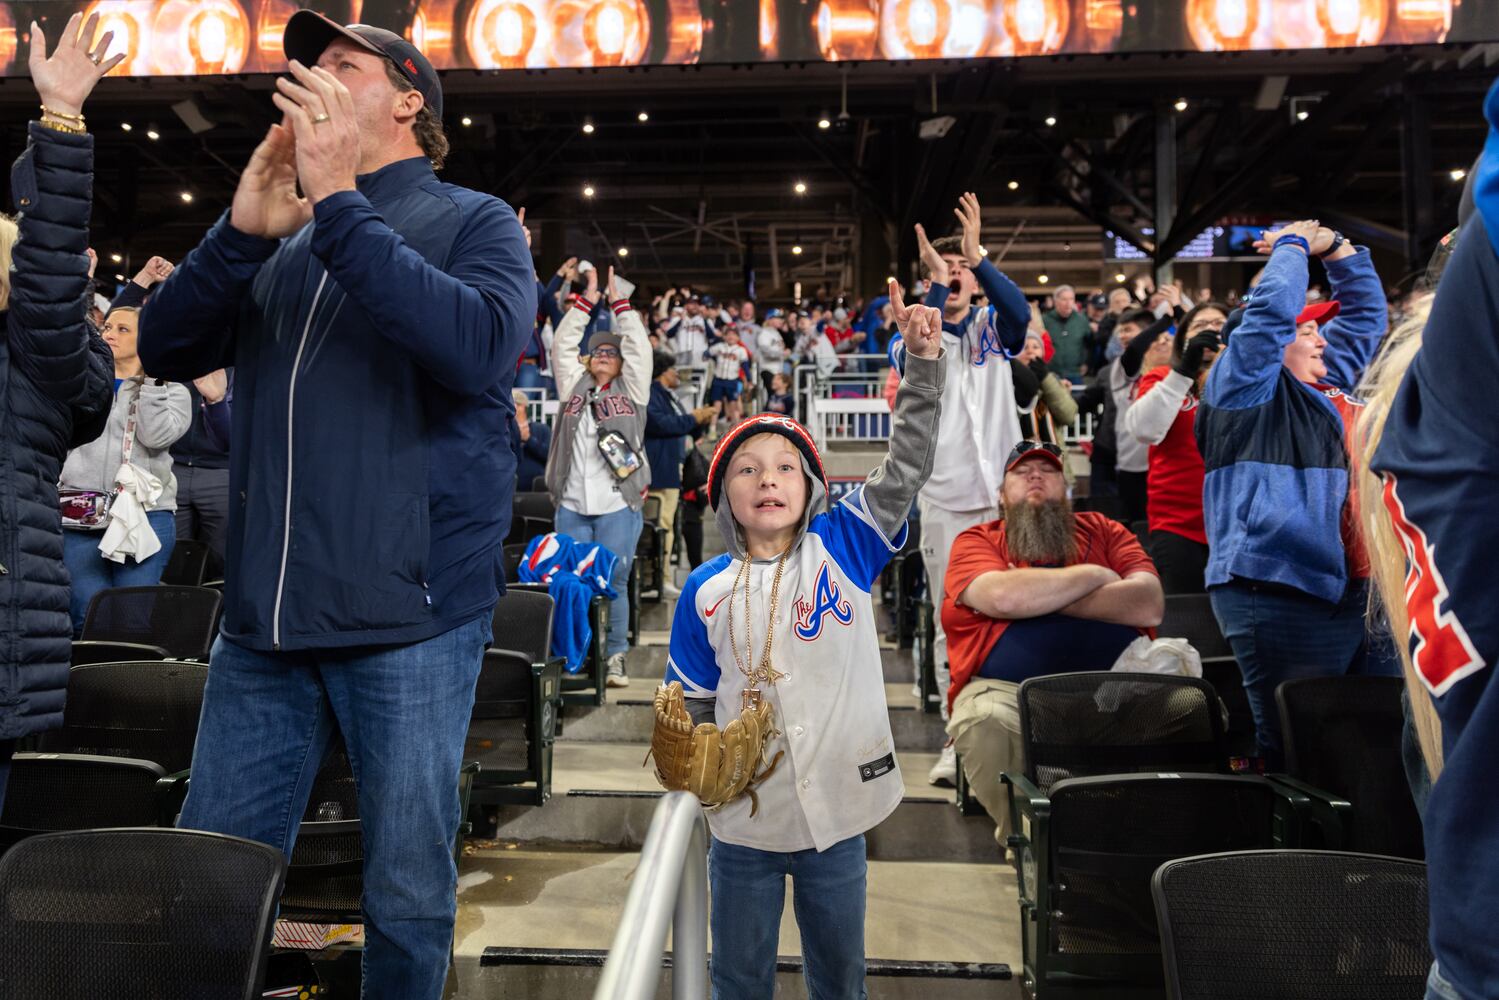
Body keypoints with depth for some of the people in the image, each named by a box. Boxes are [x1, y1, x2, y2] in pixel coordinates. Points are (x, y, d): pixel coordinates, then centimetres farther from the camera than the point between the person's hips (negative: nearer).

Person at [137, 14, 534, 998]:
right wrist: (244, 229, -6)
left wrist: (337, 203, -15)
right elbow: (165, 348, 8)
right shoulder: (281, 244, 17)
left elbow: (480, 348, -18)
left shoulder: (474, 221, 2)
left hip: (409, 617, -4)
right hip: (264, 620, 5)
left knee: (408, 888, 8)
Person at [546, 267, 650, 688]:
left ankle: (615, 658, 8)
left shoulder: (631, 390, 10)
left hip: (617, 506, -2)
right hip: (571, 504, 2)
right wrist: (586, 300, 9)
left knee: (614, 584, 1)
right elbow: (561, 345, 11)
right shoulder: (574, 387, 15)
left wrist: (618, 301, 5)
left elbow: (640, 347, 2)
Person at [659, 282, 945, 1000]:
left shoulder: (844, 546, -5)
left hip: (837, 809, 0)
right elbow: (689, 699, 6)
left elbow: (905, 466, -13)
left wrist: (923, 360, -21)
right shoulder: (707, 591, -4)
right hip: (743, 816, 1)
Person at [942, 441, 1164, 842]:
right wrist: (1095, 575, 0)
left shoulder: (1104, 531, 18)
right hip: (1006, 689, -2)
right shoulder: (976, 541, 11)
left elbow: (1149, 605, -1)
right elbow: (1001, 597, -13)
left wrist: (1037, 596, -3)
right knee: (984, 721, -35)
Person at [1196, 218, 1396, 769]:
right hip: (1280, 593, -8)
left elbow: (1365, 310, 33)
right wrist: (1294, 245, 8)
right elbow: (1271, 309, -9)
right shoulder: (1250, 387, 1)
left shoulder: (1333, 385, 24)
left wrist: (1334, 247, 24)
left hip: (1356, 590, 9)